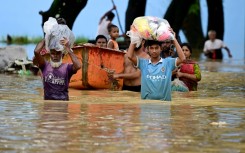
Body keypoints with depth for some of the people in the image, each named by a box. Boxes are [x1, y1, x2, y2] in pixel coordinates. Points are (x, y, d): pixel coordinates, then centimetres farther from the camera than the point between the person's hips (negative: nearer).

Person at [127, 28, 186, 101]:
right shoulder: (143, 63, 7)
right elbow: (130, 56, -4)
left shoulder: (168, 62, 4)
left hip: (164, 101, -1)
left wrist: (174, 40, -9)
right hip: (146, 101, 1)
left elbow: (182, 58, -9)